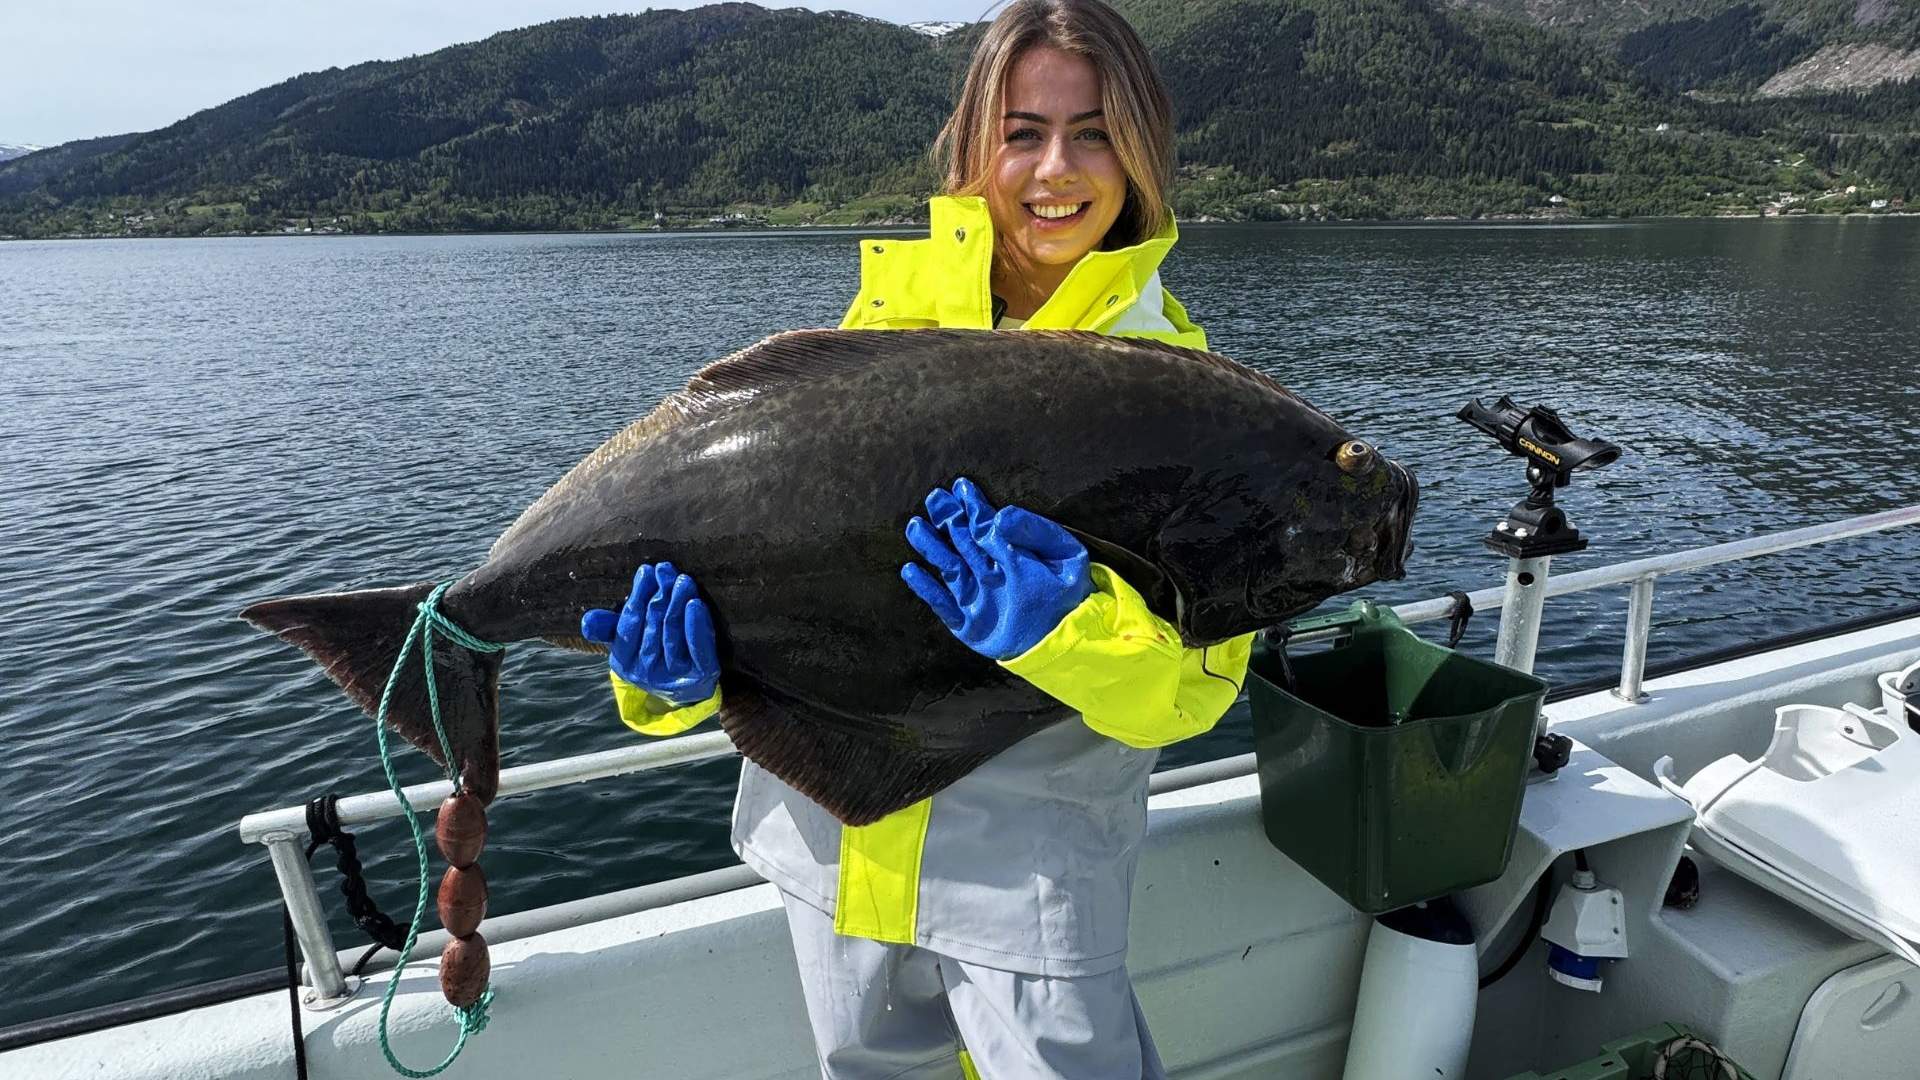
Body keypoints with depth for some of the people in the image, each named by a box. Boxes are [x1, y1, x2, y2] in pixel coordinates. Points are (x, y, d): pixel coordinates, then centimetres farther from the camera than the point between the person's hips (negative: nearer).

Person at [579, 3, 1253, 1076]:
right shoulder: (897, 300, 1)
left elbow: (1197, 674, -14)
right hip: (836, 825, 4)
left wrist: (1058, 628, -33)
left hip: (1029, 855, -3)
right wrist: (694, 656, -11)